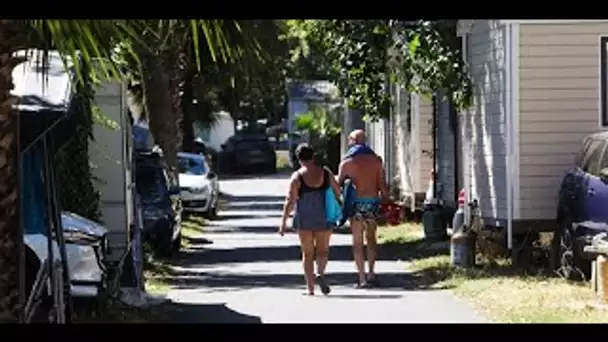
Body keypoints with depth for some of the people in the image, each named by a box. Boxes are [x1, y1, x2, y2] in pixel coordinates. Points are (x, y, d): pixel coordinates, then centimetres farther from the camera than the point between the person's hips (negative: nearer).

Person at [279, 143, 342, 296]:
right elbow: (337, 193, 6)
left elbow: (290, 200, -12)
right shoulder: (325, 173, -1)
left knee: (307, 253, 9)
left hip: (304, 219, -1)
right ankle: (320, 273, -14)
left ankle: (310, 287, 6)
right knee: (322, 250, 14)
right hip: (323, 219, 1)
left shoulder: (297, 176, -8)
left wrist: (283, 221, -9)